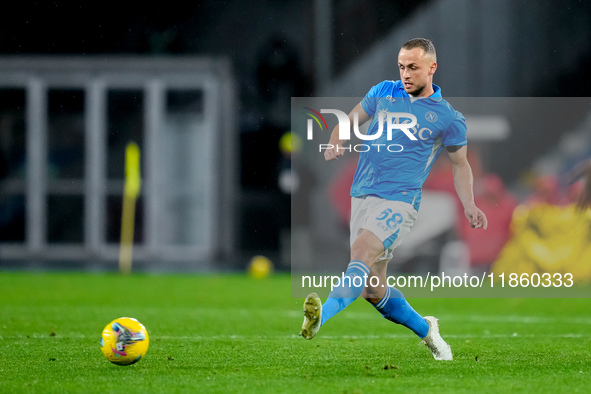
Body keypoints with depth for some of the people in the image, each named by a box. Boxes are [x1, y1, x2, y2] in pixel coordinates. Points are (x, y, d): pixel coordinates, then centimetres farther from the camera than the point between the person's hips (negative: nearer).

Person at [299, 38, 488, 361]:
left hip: (398, 202, -5)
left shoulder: (448, 119, 4)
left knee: (361, 254, -31)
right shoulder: (384, 92, 12)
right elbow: (351, 120, 21)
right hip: (362, 197, 5)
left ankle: (322, 315, -50)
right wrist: (336, 142, -2)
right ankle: (425, 330, 31)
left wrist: (468, 206, 2)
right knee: (373, 289, 8)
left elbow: (460, 164, 16)